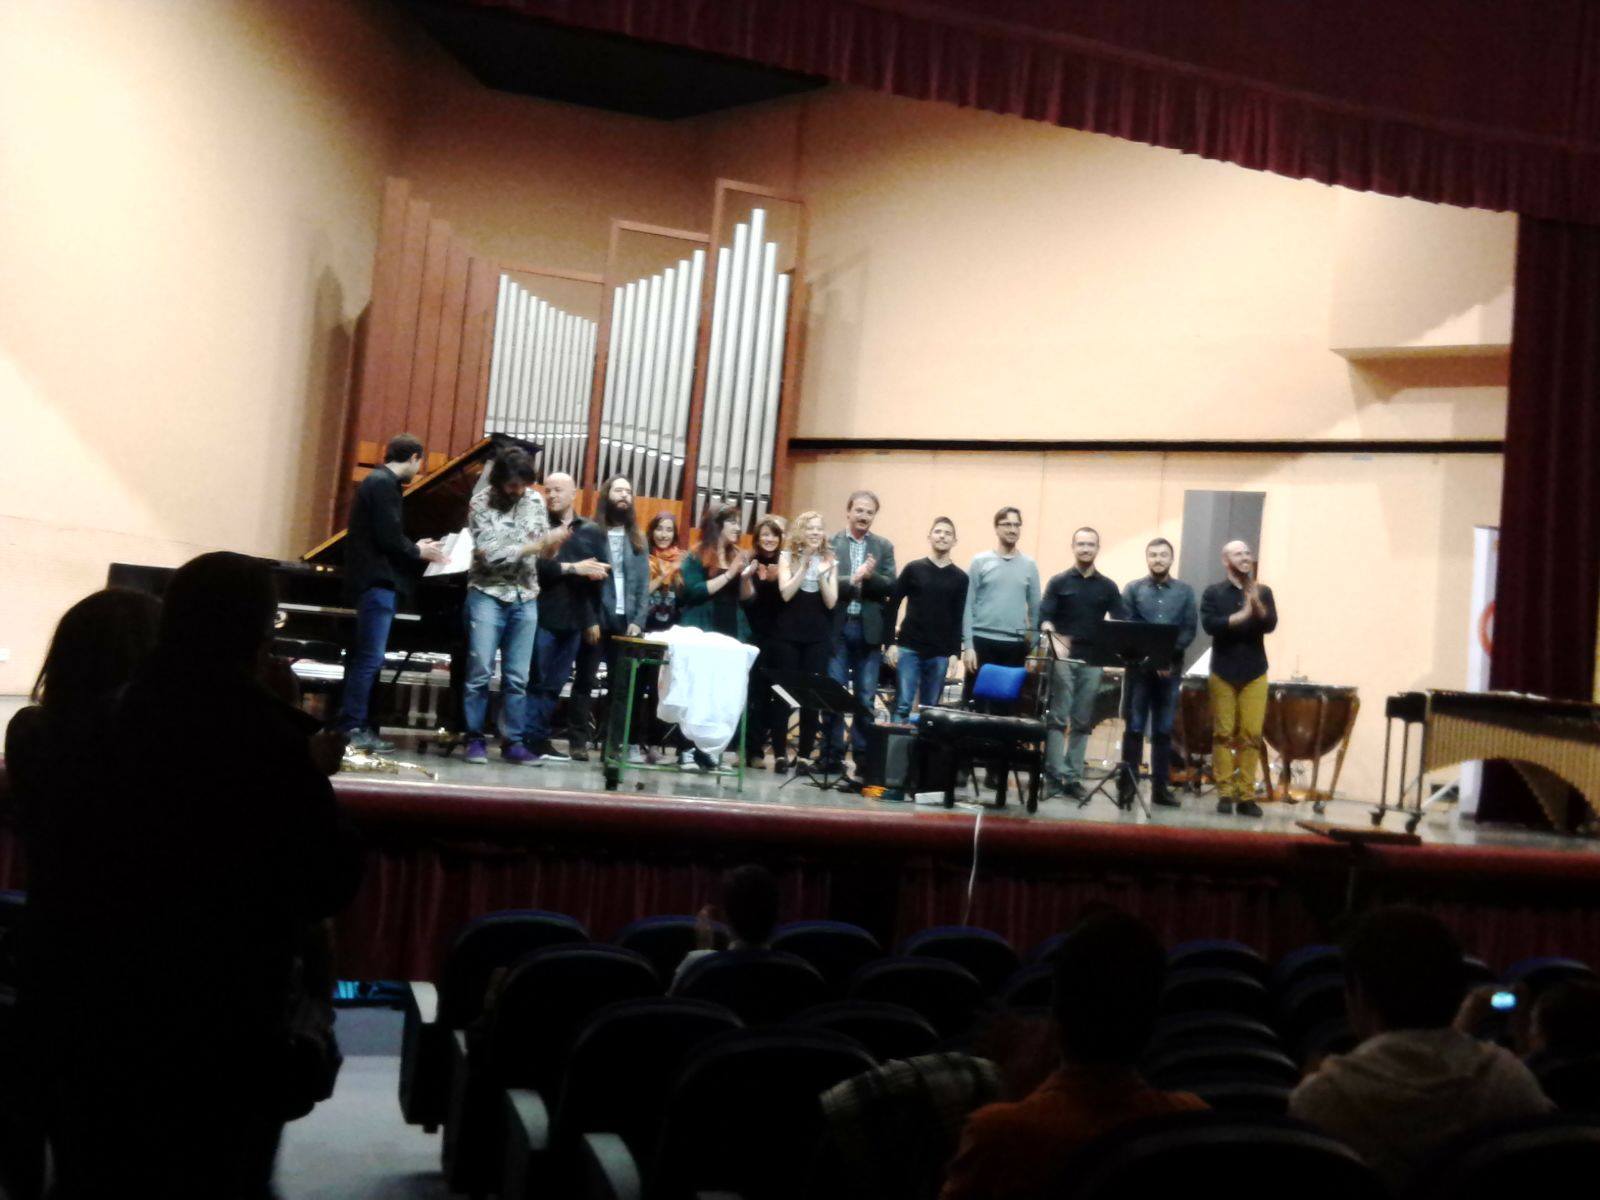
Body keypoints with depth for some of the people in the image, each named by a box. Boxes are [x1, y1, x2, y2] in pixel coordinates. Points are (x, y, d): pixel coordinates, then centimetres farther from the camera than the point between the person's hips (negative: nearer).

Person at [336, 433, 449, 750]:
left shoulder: (380, 481, 18)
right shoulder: (384, 484, -13)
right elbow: (389, 539, -18)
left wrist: (415, 548, 12)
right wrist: (419, 552, -3)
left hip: (378, 581, 11)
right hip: (378, 581, -11)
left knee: (367, 658, 10)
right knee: (370, 658, -10)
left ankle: (359, 724, 12)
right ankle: (351, 728, -8)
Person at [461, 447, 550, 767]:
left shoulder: (535, 500, 5)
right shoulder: (480, 503, -7)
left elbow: (543, 542, 12)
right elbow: (489, 554, -16)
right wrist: (530, 548, -20)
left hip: (525, 598, 3)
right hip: (488, 594, -3)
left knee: (517, 677, 4)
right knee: (480, 671, -4)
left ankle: (512, 742, 9)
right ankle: (476, 739, 6)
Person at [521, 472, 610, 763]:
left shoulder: (592, 531, 12)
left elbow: (601, 574, 10)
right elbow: (533, 565, -14)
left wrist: (594, 618, 5)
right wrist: (572, 568, -17)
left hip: (574, 620, 4)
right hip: (542, 615, -4)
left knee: (554, 684, 8)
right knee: (537, 681, -2)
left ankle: (539, 738, 14)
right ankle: (529, 738, 4)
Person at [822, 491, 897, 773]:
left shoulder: (884, 546, 8)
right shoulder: (830, 542, 2)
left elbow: (890, 586, 0)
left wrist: (870, 576, -18)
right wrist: (852, 580, -22)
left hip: (869, 629, 2)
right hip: (838, 627, -1)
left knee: (866, 698, 5)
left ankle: (863, 755, 12)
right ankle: (833, 754, 11)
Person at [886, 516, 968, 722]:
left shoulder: (960, 578, 6)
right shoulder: (913, 569, 3)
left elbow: (959, 618, 5)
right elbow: (892, 606, 3)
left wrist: (955, 653, -2)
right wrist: (890, 643, -4)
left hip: (940, 654, 1)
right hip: (908, 649, -1)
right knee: (903, 705, -5)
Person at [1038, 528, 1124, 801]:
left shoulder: (1108, 587, 11)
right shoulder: (1059, 582, 5)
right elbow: (1043, 617, -4)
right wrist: (1054, 639, -24)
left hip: (1094, 661, 2)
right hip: (1064, 659, -2)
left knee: (1082, 722, 4)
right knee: (1058, 718, -5)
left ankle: (1073, 776, 8)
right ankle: (1056, 774, -5)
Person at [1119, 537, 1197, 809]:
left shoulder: (1185, 591, 10)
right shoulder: (1133, 589, 6)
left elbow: (1189, 631, 2)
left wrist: (1168, 654, -13)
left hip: (1171, 669, 1)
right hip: (1140, 667, -1)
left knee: (1164, 731, 5)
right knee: (1134, 728, 0)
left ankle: (1160, 787, 10)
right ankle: (1128, 784, 3)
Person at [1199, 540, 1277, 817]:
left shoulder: (1263, 592, 10)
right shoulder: (1213, 593, 4)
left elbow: (1270, 625, -4)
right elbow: (1209, 624, -12)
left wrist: (1257, 605, -22)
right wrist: (1241, 615, -21)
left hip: (1255, 673, 2)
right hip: (1223, 672, -2)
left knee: (1251, 735, -2)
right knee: (1223, 734, -1)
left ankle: (1246, 795, 2)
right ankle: (1225, 794, 2)